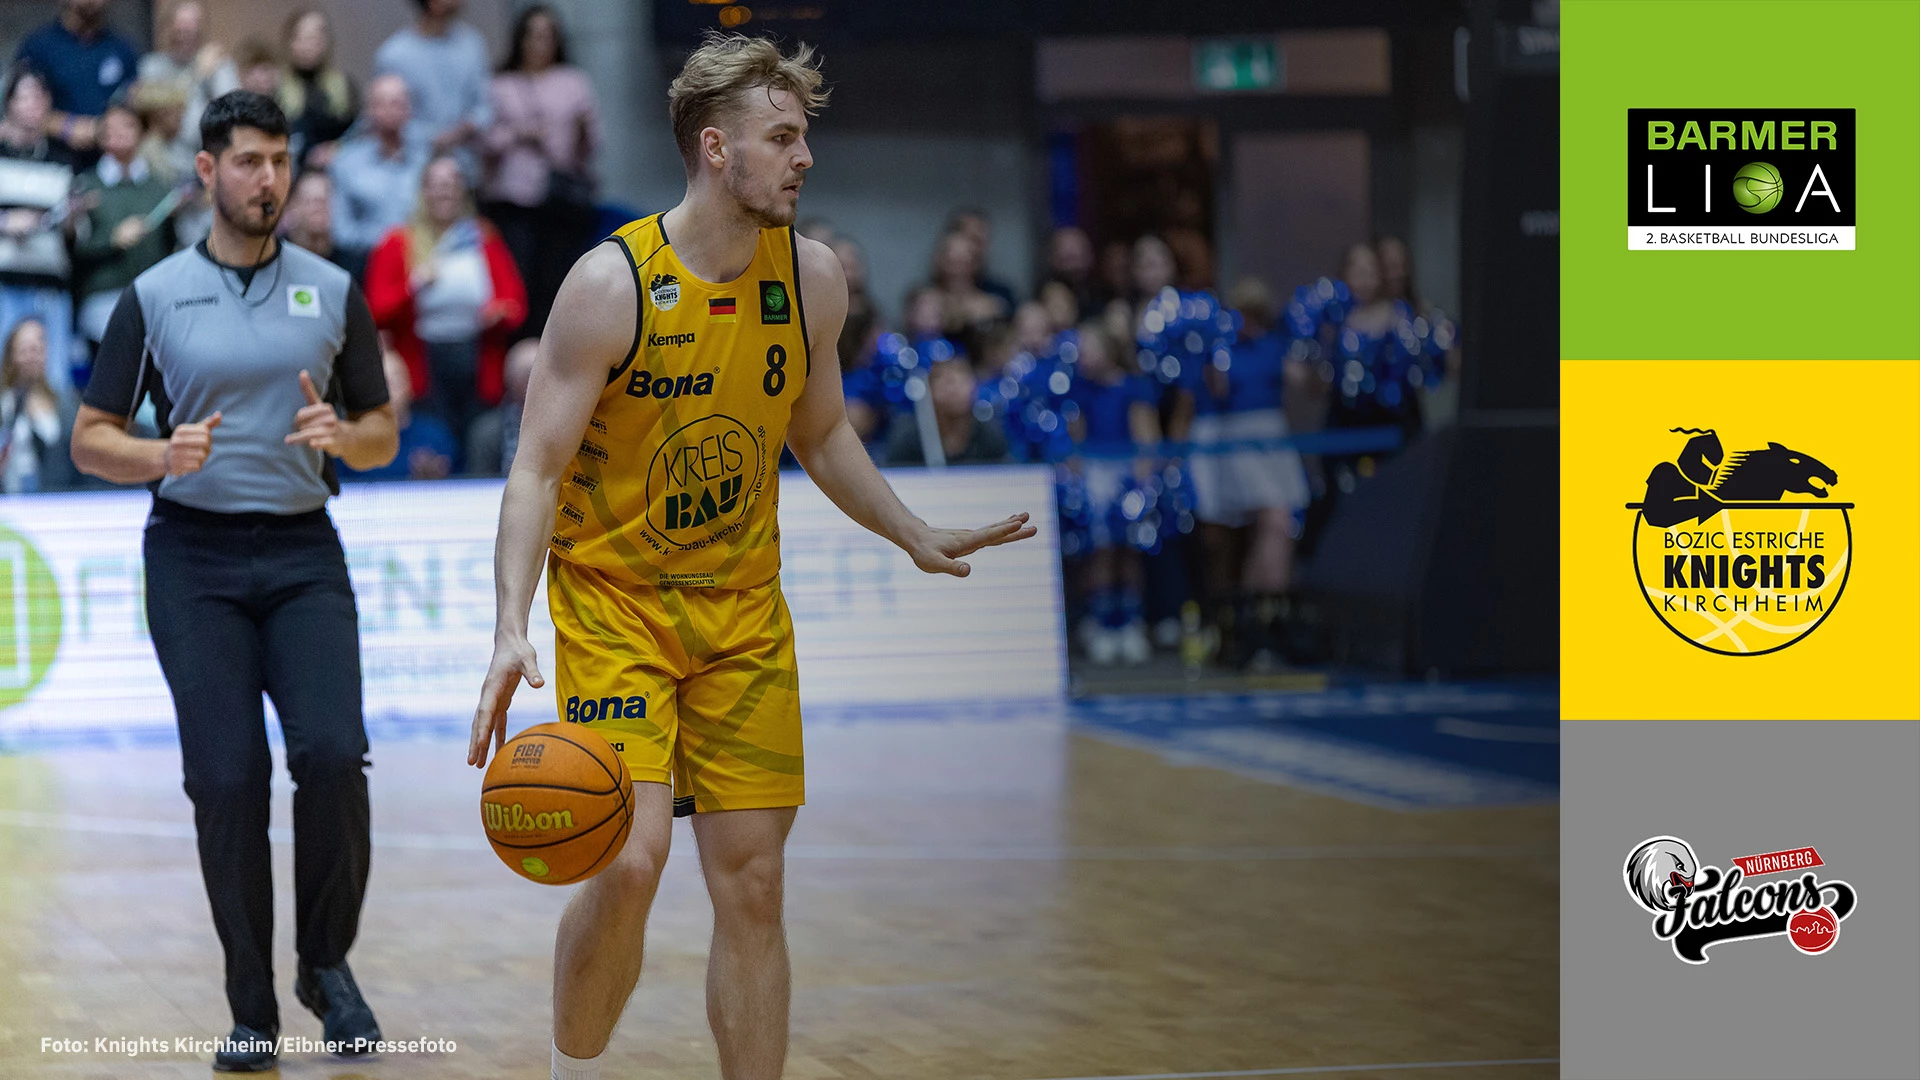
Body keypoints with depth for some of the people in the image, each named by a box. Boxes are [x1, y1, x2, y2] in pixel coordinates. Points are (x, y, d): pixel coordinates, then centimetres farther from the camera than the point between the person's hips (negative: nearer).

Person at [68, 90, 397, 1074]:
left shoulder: (333, 291, 8)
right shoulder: (154, 297, 3)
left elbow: (381, 436, 13)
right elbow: (90, 438, 4)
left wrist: (341, 433, -10)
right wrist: (163, 457, -16)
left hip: (303, 553, 1)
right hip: (195, 558, -1)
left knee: (333, 753, -16)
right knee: (227, 781, -6)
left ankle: (326, 963, 5)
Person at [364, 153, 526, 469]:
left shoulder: (485, 241, 12)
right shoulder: (398, 245, 6)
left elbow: (516, 304, 9)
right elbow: (377, 313, -2)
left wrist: (498, 314, -12)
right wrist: (413, 287, -17)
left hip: (479, 370, 2)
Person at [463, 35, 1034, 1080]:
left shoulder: (811, 278, -1)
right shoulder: (612, 284, -16)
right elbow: (537, 469, -15)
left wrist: (918, 540, 13)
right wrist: (513, 627, -26)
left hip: (742, 611, 5)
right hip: (613, 601, -5)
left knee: (751, 884, 3)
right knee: (628, 859, -17)